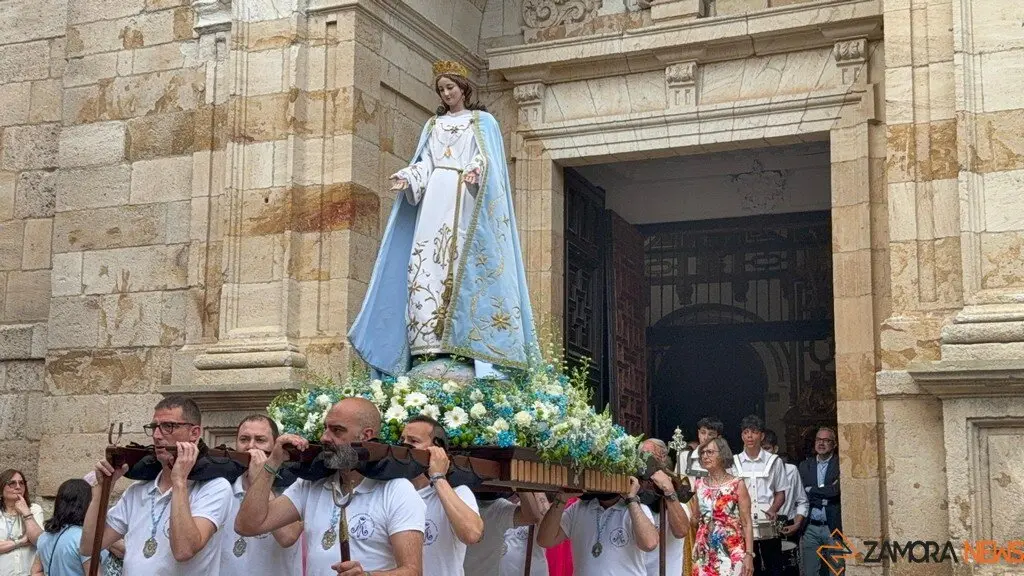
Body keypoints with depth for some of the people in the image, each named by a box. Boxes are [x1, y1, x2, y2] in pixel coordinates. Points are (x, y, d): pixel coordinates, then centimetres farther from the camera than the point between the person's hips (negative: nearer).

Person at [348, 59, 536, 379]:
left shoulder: (483, 121, 14)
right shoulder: (433, 125, 25)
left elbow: (487, 158, 0)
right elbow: (424, 163, 16)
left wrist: (475, 171, -22)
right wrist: (407, 179, -4)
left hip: (468, 197, -4)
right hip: (435, 197, 4)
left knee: (463, 262, -15)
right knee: (427, 262, -11)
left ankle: (465, 341, -20)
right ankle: (429, 343, -16)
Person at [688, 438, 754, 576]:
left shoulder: (737, 485, -5)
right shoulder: (699, 484, 7)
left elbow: (746, 524, -6)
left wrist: (749, 554, -14)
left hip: (731, 553, -4)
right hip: (704, 554, 4)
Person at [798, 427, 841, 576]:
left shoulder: (841, 464, 0)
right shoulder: (805, 466, 12)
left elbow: (837, 490, -13)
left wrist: (811, 490, -4)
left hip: (833, 527, -3)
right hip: (810, 528, 3)